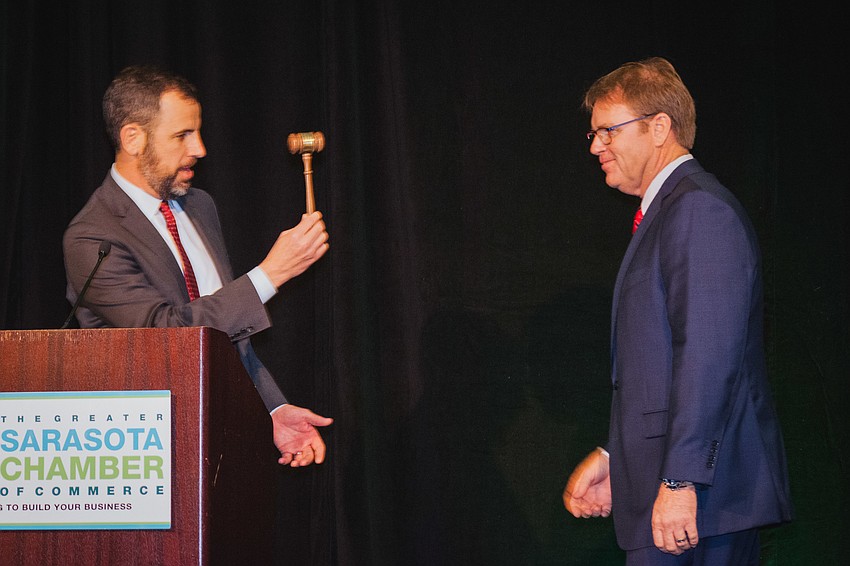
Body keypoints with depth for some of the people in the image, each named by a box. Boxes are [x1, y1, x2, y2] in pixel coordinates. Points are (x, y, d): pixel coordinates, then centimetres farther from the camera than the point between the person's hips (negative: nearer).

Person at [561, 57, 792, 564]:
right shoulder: (664, 212, 21)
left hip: (702, 490, -10)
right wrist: (610, 456, 19)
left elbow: (709, 355, -20)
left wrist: (680, 481, -23)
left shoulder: (699, 210, -12)